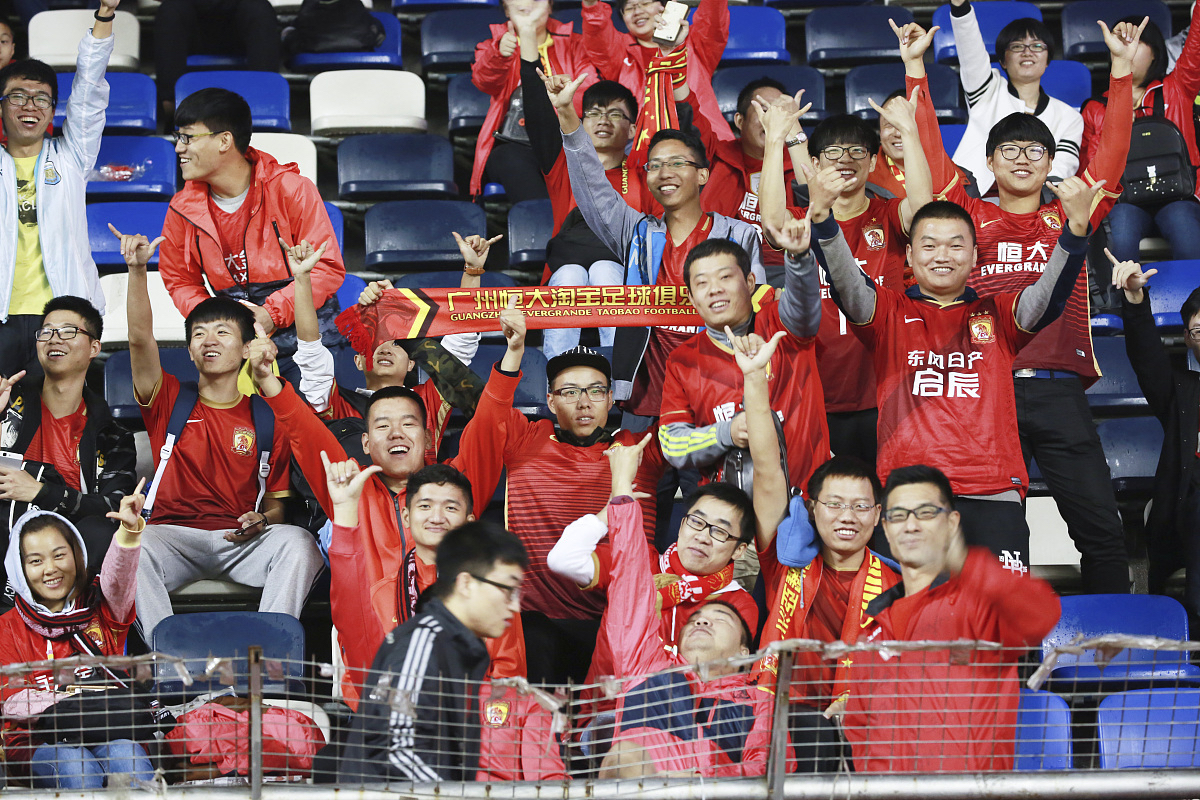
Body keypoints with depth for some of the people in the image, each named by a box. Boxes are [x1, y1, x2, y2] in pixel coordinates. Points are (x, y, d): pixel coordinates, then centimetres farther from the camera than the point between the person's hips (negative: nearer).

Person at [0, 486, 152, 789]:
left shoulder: (100, 606, 11)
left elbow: (118, 574, -13)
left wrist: (130, 530, -35)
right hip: (38, 740, -1)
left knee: (128, 758, -34)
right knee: (78, 769, -34)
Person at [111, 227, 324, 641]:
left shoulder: (268, 420, 14)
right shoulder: (170, 401, 14)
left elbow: (277, 505, 17)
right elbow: (141, 339, -4)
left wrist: (263, 521, -9)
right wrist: (137, 270, -18)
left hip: (241, 541, 1)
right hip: (173, 534, 0)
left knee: (298, 543, -31)